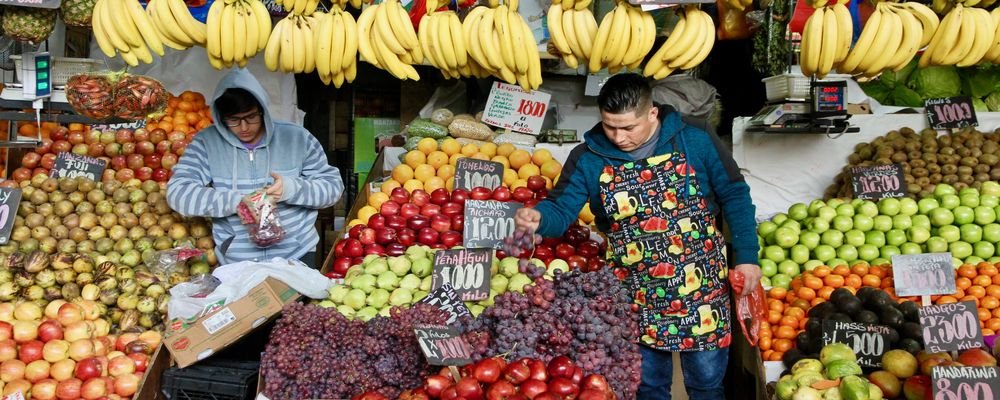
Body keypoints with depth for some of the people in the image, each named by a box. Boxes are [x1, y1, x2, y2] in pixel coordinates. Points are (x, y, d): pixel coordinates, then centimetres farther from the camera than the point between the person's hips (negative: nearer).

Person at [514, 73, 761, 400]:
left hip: (700, 288, -1)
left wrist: (746, 257, -3)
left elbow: (735, 196, -2)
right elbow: (561, 209, -8)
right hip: (636, 295, 1)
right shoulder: (587, 158, -7)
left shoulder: (696, 141, -9)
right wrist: (538, 218, -31)